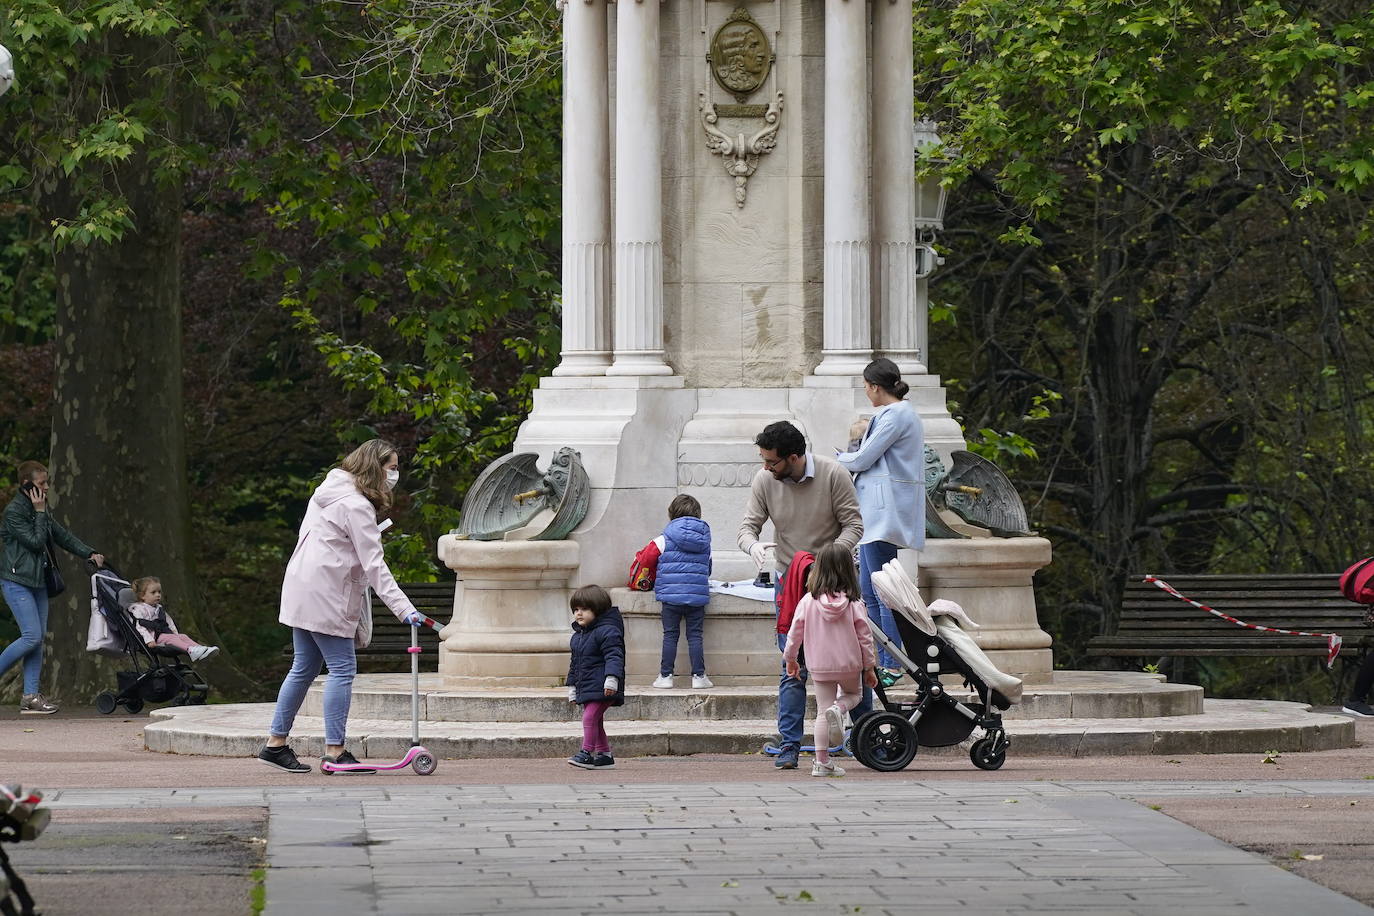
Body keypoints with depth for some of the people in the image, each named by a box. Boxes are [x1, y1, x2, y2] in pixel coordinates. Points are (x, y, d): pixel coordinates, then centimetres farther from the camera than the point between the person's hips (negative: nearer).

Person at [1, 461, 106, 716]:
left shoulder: (40, 510, 16)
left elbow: (63, 536, 18)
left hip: (37, 582, 9)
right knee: (32, 636, -17)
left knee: (39, 639, 2)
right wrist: (39, 513, -12)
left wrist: (89, 553, 6)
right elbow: (36, 541, -17)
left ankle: (30, 697, 1)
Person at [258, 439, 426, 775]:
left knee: (304, 668, 13)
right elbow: (374, 565, -20)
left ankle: (276, 744, 16)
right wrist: (404, 608, -23)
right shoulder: (356, 506, -14)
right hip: (325, 596, -10)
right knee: (342, 668, -6)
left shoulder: (327, 492, 16)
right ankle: (334, 750, -6)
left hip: (302, 592, 10)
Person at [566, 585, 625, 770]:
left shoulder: (607, 631, -12)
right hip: (586, 688, 10)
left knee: (590, 717, -16)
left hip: (601, 689, -10)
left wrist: (612, 678, -33)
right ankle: (605, 755, 16)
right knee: (595, 720, 10)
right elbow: (574, 664, 26)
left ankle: (586, 753, -14)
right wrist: (572, 685, 25)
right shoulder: (578, 635, 17)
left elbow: (614, 657, -22)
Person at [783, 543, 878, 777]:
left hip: (819, 666, 1)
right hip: (850, 664, -1)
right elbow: (865, 637, -6)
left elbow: (795, 633, -1)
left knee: (822, 711, 8)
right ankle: (838, 709, -9)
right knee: (854, 694, 27)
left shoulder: (808, 601, -8)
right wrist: (869, 667, 6)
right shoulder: (854, 604, -10)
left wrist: (790, 658, 16)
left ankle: (822, 762, 4)